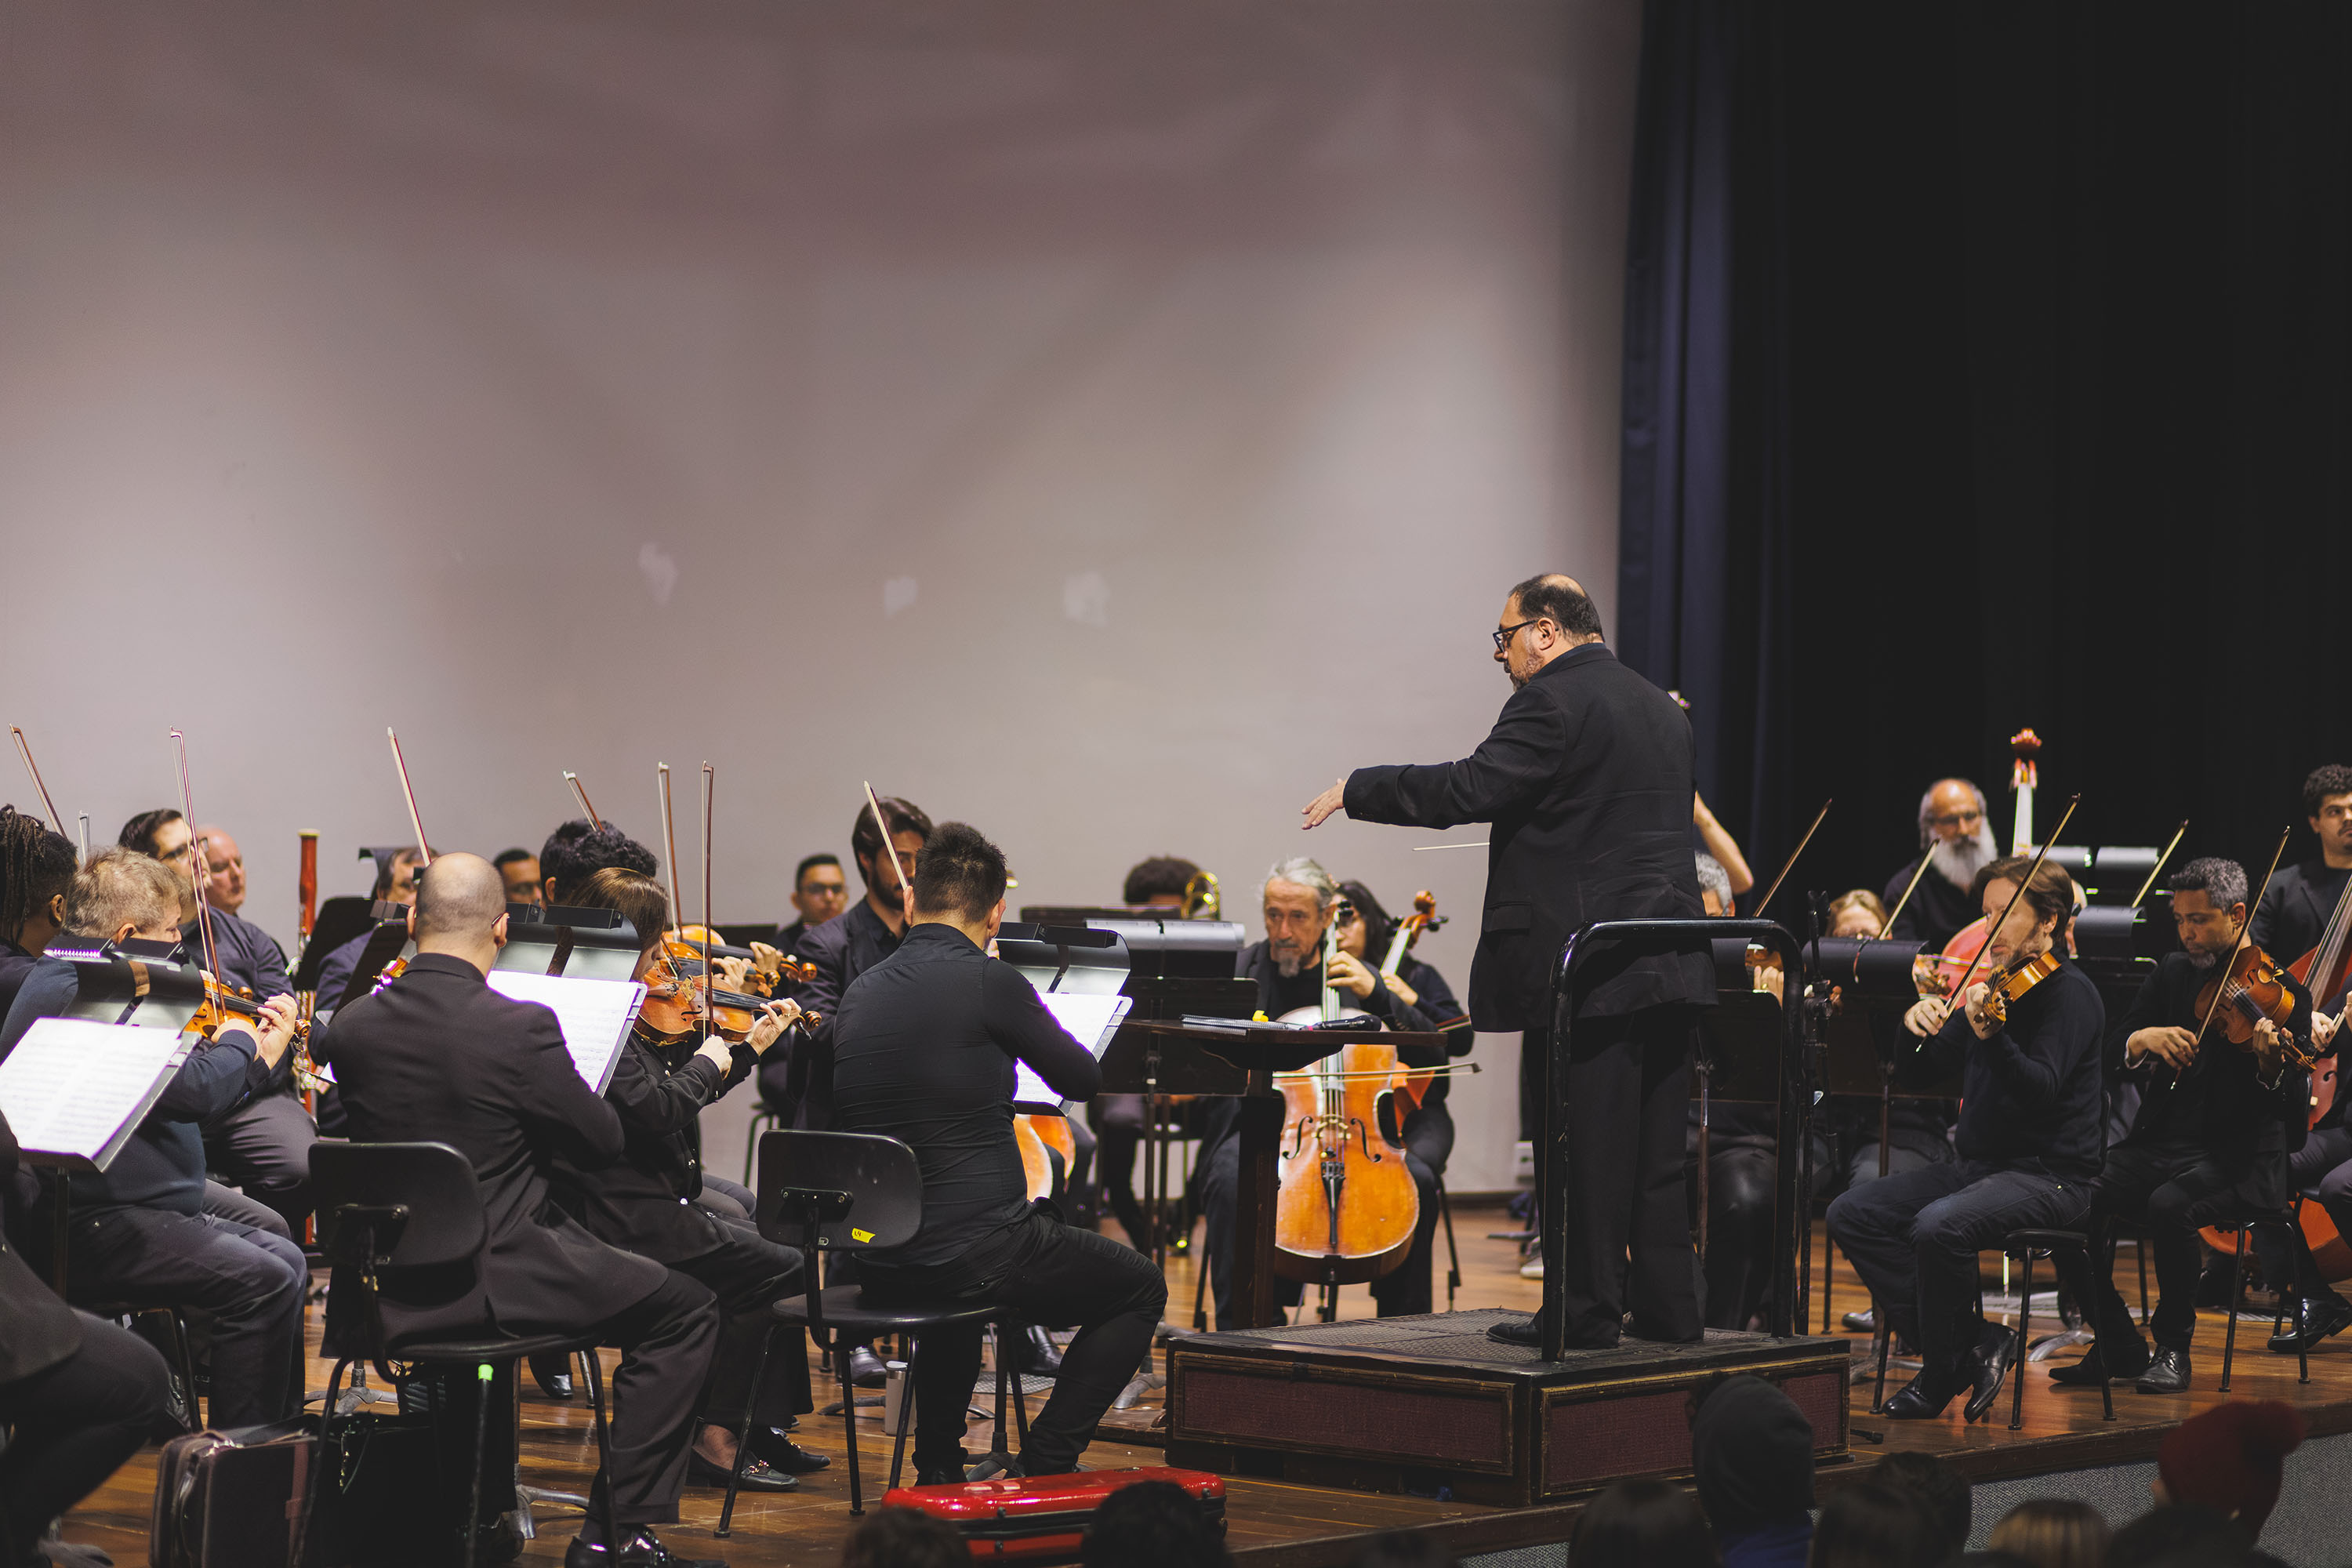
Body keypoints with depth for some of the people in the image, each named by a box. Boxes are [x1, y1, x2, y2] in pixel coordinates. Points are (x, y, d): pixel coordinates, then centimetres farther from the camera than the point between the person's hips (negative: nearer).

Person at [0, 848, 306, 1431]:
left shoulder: (69, 980, 16)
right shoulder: (74, 991, -19)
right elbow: (194, 1091, -25)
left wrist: (259, 1055, 13)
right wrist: (238, 1043, -5)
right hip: (90, 1230, -12)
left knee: (285, 1260, 14)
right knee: (263, 1281, -20)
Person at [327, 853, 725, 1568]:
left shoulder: (354, 1024, -4)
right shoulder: (521, 1028, -20)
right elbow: (603, 1143, -10)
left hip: (392, 1294, 6)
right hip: (499, 1281, -6)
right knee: (686, 1311, 11)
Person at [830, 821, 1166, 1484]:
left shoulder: (859, 993, 5)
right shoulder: (988, 981, -14)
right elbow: (1083, 1080, -1)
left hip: (876, 1261, 7)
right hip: (976, 1248, -7)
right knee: (1141, 1288, 16)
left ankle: (939, 1470, 35)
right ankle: (1045, 1467, 6)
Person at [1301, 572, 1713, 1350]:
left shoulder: (1551, 703, -11)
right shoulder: (1662, 710, 17)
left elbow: (1467, 789, -18)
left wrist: (1357, 789, -7)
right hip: (1670, 965, 8)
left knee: (1582, 1147, -2)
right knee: (1657, 1148, 11)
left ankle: (1586, 1310, 1)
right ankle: (1667, 1308, 14)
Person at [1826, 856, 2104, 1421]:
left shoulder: (2069, 991, -10)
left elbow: (2042, 1087, -24)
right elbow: (1937, 1058, 21)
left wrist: (1989, 1035, -41)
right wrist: (1920, 1021, -2)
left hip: (2050, 1176, -9)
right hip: (1976, 1164, 9)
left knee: (1939, 1227, -34)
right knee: (1852, 1214, -7)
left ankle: (1940, 1376, -11)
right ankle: (1971, 1342, -8)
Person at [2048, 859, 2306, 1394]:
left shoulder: (2283, 994, -5)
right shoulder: (2174, 973, 12)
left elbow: (2292, 1109, -12)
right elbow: (2114, 1048, 8)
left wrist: (2272, 1066, -35)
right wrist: (2144, 1040, -16)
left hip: (2236, 1159, -5)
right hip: (2157, 1145, 5)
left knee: (2170, 1206, -36)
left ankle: (2174, 1349, -13)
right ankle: (2119, 1348, 0)